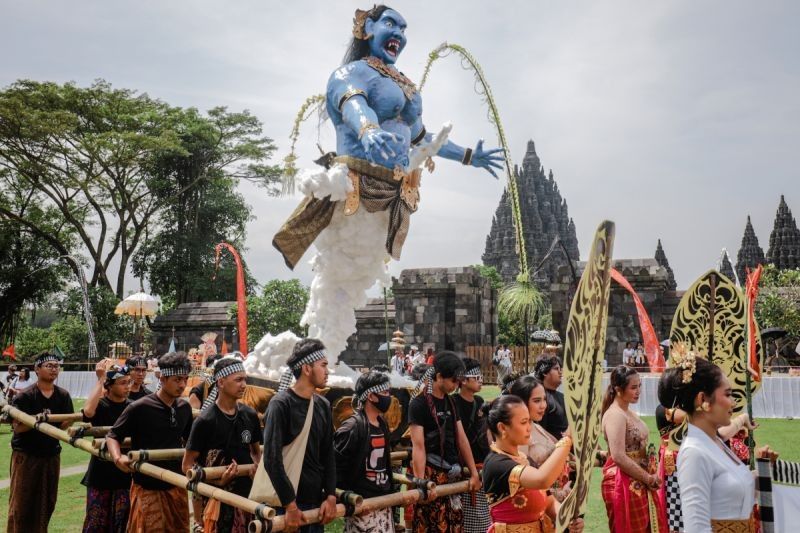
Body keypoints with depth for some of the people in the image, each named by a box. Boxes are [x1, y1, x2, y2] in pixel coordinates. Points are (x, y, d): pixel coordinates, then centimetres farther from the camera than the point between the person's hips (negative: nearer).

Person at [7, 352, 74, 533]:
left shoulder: (63, 395, 3)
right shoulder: (25, 396, -10)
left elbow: (65, 424, 1)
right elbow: (17, 427, -15)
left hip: (52, 454, 4)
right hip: (26, 454, -4)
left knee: (46, 502, 10)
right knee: (21, 504, 0)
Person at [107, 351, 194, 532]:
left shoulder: (185, 408, 3)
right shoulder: (139, 408, -14)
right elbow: (113, 436, -7)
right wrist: (118, 458, -25)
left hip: (176, 486, 5)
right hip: (147, 488, -5)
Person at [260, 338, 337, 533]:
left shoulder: (323, 405, 8)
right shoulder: (281, 404, -11)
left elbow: (328, 455, 11)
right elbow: (272, 459, -16)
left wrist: (331, 496, 1)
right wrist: (290, 505, -17)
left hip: (316, 501, 6)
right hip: (287, 503, -6)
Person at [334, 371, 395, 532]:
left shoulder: (382, 425, 10)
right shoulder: (352, 427, -15)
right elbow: (334, 466, -17)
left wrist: (389, 487, 17)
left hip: (383, 502, 8)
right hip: (362, 505, -8)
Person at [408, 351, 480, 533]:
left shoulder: (450, 402, 11)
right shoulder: (419, 404, -11)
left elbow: (462, 439, 13)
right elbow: (418, 446, -16)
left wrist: (474, 472, 10)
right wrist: (421, 483, -22)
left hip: (452, 474, 7)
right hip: (431, 475, -7)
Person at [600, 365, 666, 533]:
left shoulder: (630, 413, 12)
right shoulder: (615, 415, -17)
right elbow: (619, 457, -23)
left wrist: (649, 477, 5)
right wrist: (648, 478, -15)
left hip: (638, 482, 9)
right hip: (623, 483, -9)